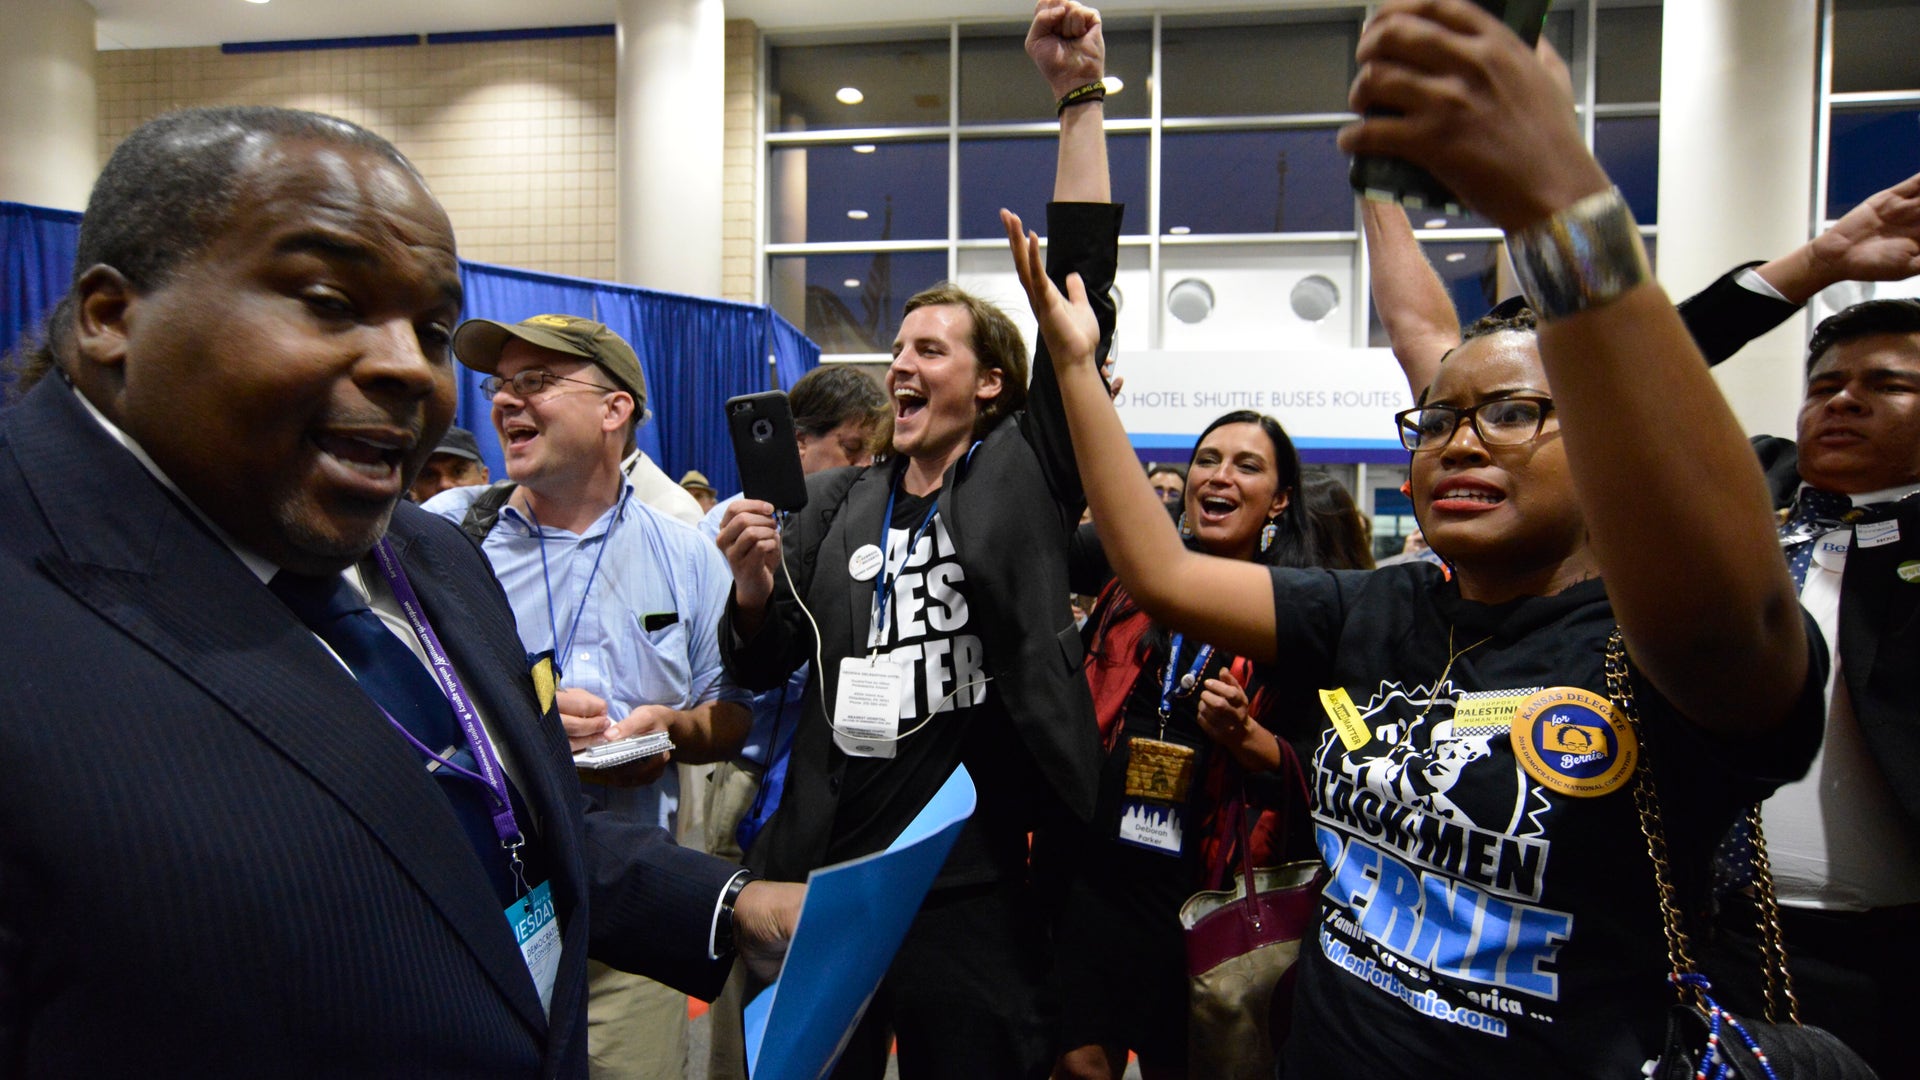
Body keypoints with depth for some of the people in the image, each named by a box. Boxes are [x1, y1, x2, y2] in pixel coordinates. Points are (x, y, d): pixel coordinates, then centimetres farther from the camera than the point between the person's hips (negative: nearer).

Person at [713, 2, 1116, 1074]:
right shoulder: (835, 501, 9)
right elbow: (766, 667, 12)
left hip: (977, 881, -3)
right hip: (830, 870, 4)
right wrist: (755, 582, -9)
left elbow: (1082, 294, -12)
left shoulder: (1026, 476, -2)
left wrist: (1081, 98, -14)